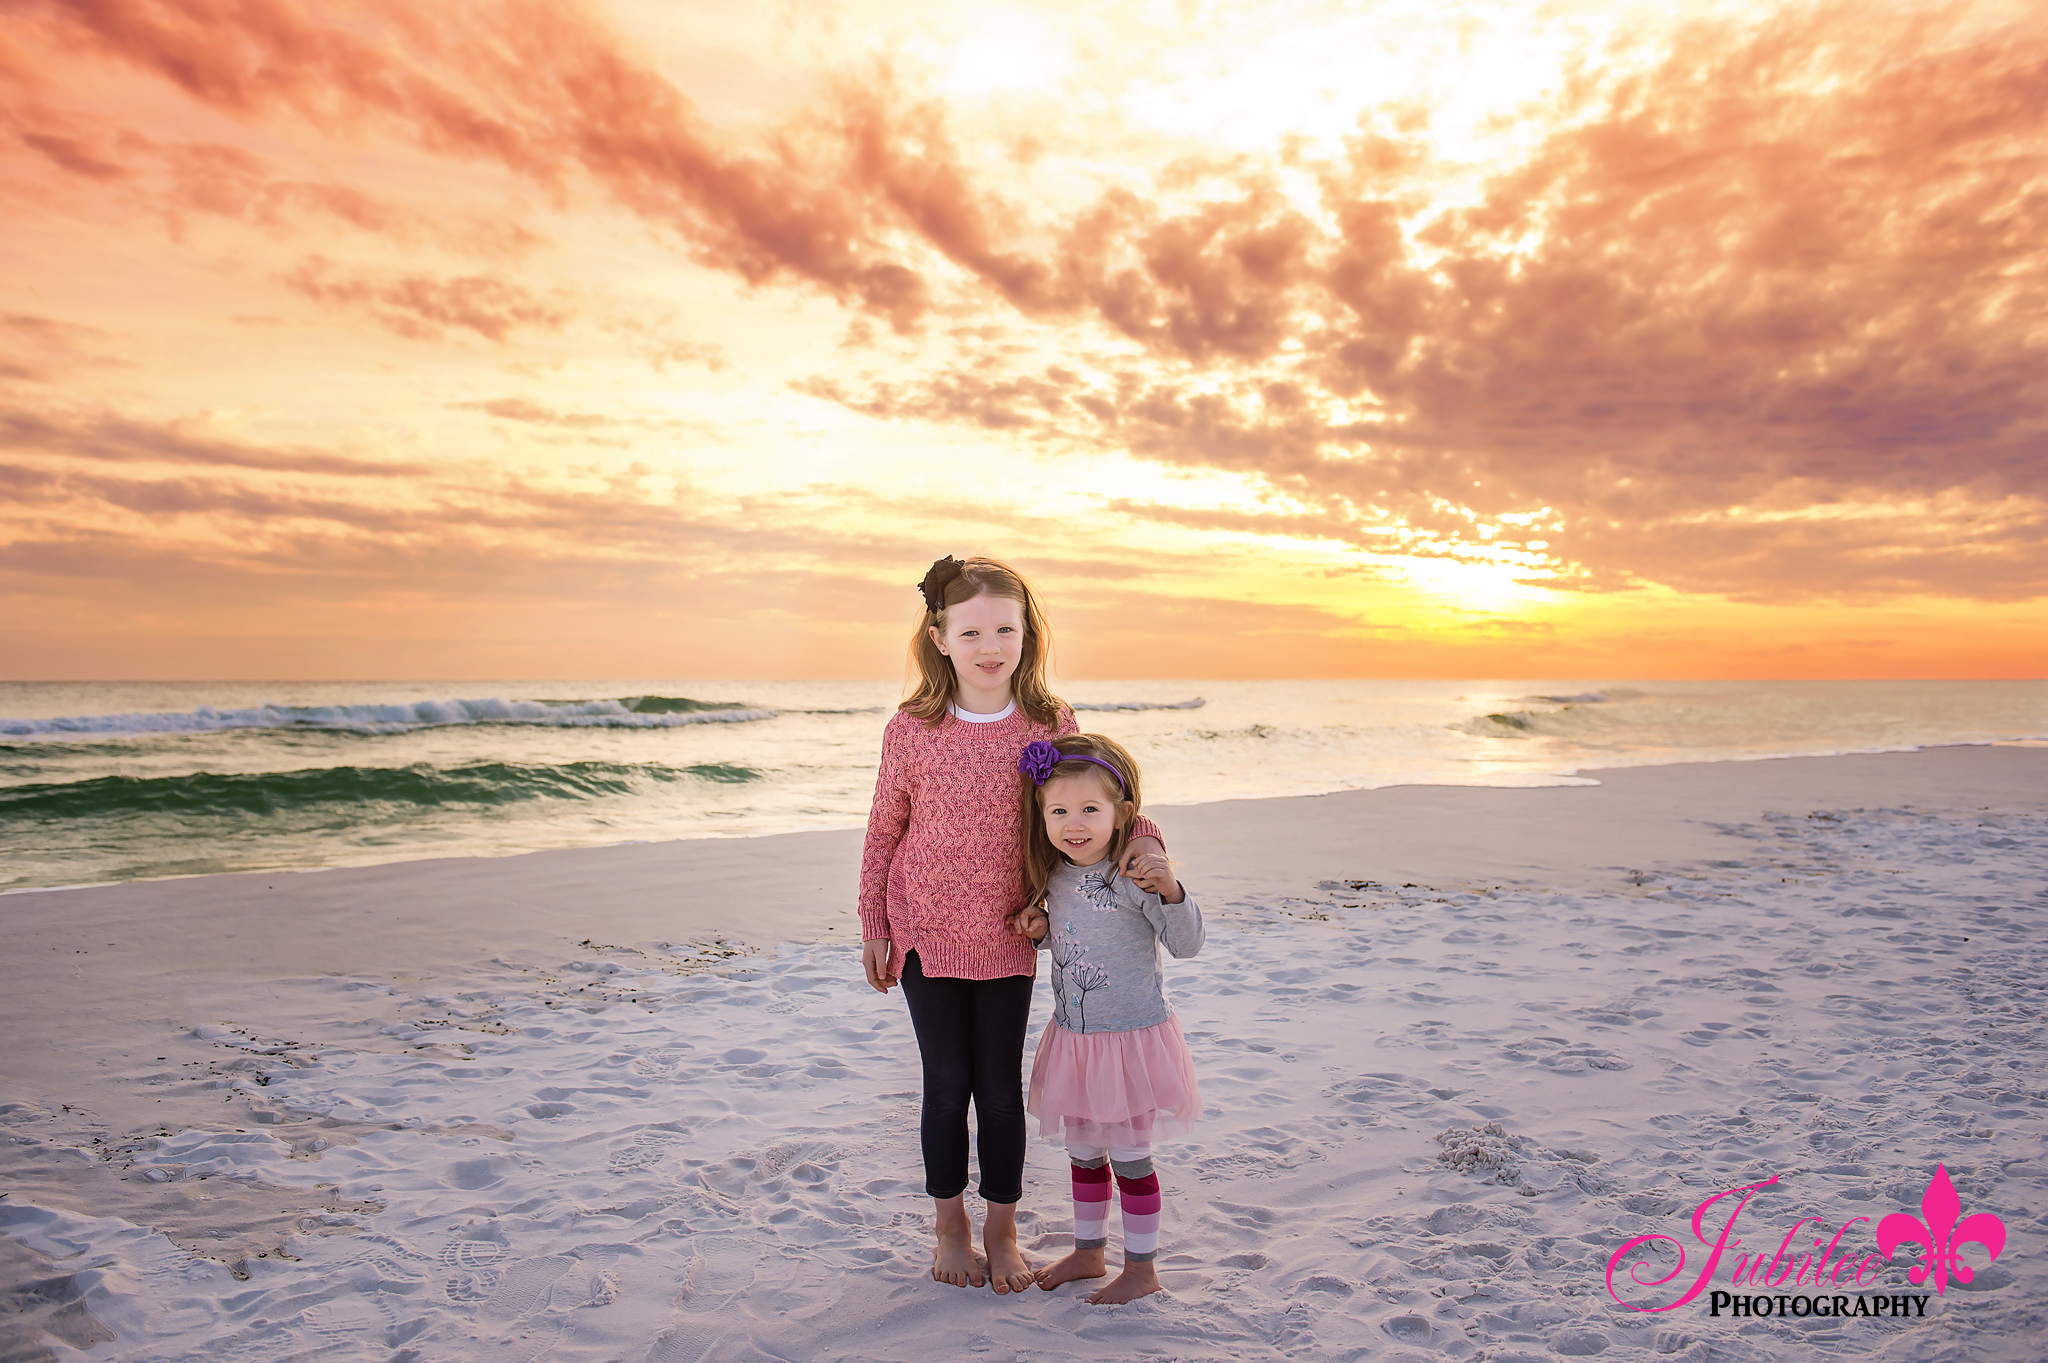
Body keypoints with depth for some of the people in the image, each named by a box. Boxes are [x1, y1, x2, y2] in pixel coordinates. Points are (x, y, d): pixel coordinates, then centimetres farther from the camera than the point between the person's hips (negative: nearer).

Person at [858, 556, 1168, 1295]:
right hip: (925, 932, 0)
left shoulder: (1051, 724, -7)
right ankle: (951, 1226, 32)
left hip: (1008, 937, 1)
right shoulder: (912, 728, -9)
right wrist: (874, 927, 3)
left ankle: (1002, 1231, 32)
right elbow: (884, 832, 0)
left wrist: (1142, 838, -14)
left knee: (1001, 1086, 11)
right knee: (947, 1083, 11)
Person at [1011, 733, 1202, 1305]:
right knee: (1083, 1152, 21)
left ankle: (1141, 1267, 28)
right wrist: (1041, 930, -3)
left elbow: (1186, 943, -24)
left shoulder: (1134, 876, -20)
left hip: (1130, 1039, -6)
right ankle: (1088, 1251, 41)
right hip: (1072, 1038, 7)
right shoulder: (1055, 877, 1)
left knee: (1128, 1157, 8)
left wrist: (1170, 889, -40)